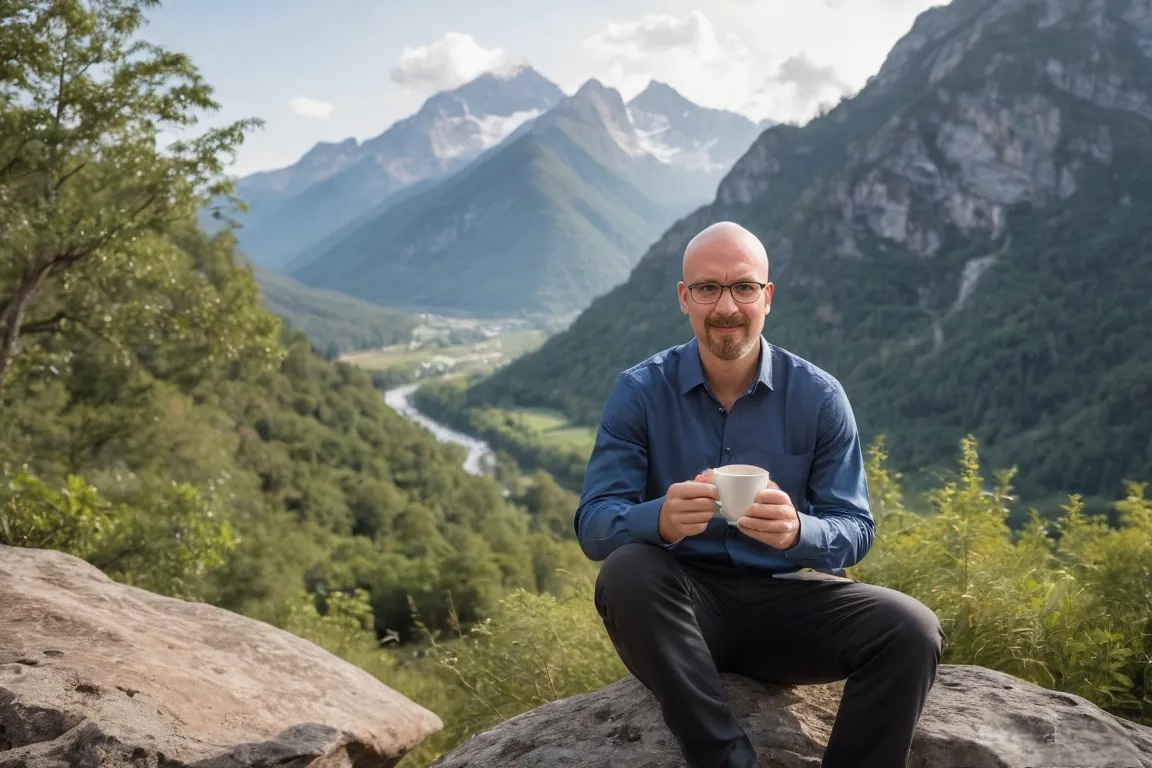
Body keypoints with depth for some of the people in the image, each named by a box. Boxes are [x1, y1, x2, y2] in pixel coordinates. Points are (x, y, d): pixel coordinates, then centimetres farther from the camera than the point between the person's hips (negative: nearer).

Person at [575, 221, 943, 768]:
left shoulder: (818, 396, -3)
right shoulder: (639, 392, -5)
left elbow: (856, 530, -4)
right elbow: (593, 524, -11)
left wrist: (797, 531, -29)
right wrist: (661, 521, -34)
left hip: (787, 598, 1)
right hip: (682, 603, -1)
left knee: (910, 630, -23)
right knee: (625, 572, -32)